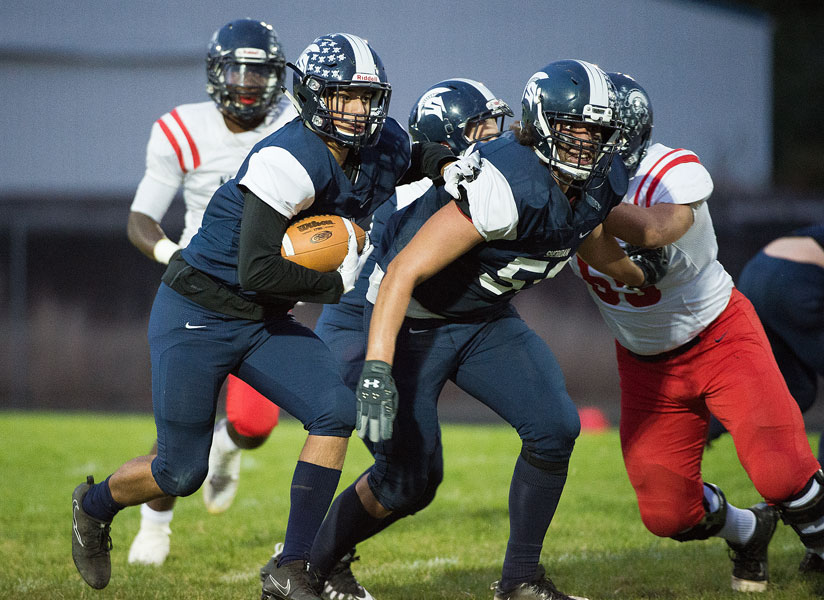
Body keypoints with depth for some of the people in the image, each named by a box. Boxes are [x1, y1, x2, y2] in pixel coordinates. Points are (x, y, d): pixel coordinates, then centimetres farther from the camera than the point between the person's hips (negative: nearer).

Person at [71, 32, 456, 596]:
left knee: (335, 411, -16)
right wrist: (336, 281, -18)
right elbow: (258, 271, -31)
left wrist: (444, 163, 2)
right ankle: (95, 505, 34)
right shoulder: (292, 161, -28)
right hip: (197, 316, -7)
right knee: (181, 473, 0)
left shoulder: (381, 148, -3)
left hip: (265, 324, 7)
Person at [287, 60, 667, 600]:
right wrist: (377, 370, -42)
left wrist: (637, 272, 38)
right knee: (408, 482, -4)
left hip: (487, 319, 7)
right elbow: (404, 272, -35)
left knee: (555, 427, -14)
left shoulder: (599, 183, -8)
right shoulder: (510, 187, -34)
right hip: (413, 318, -7)